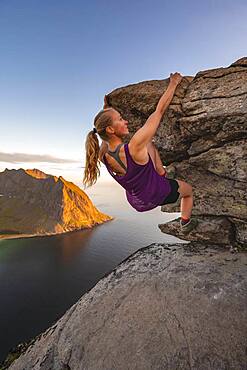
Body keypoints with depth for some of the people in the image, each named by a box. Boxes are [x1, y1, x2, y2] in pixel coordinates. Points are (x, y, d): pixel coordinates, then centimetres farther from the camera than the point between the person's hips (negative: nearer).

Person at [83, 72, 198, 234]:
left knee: (149, 143, 13)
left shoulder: (103, 155, -18)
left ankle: (161, 172, 28)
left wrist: (106, 109, 10)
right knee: (189, 189, 31)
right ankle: (186, 223, 51)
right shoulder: (134, 148, -38)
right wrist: (173, 83, -12)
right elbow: (160, 110, -27)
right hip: (157, 195, -6)